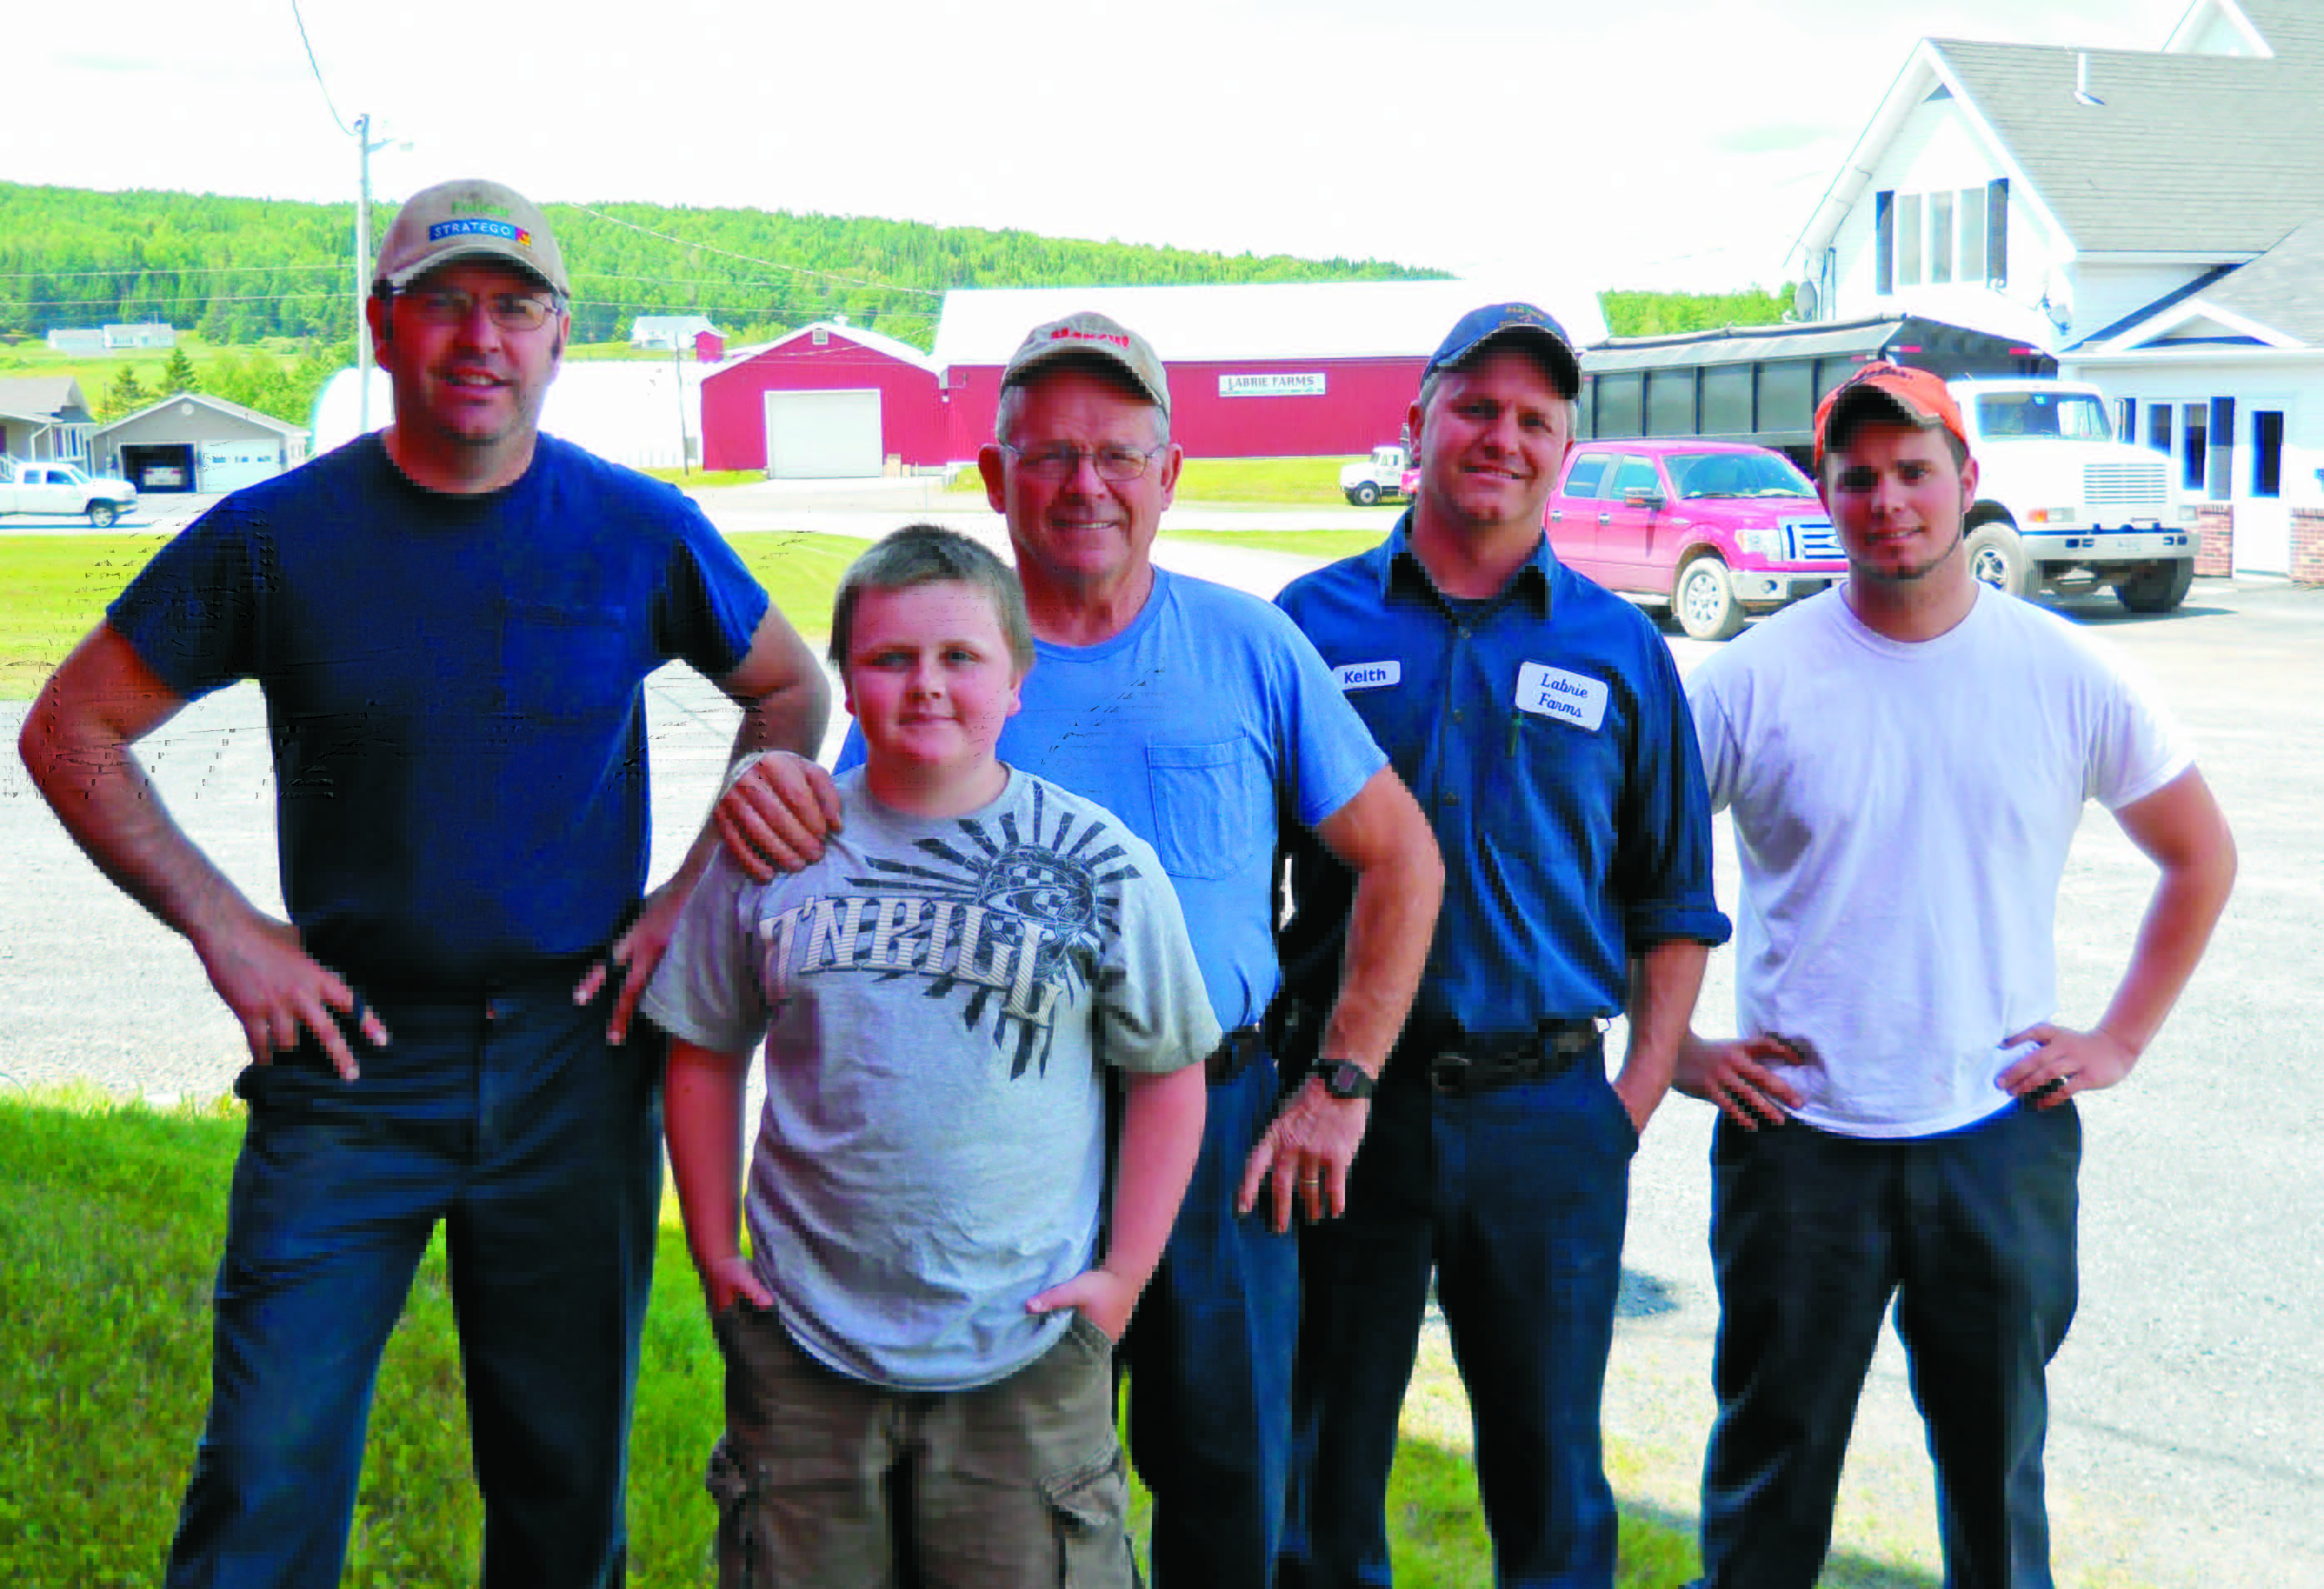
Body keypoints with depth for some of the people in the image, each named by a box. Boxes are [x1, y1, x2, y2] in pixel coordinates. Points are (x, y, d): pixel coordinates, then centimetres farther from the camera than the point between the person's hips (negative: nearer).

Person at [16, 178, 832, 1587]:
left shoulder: (640, 532, -1)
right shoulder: (275, 536, -4)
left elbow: (794, 693, 13)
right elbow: (72, 732, 3)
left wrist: (695, 893, 2)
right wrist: (223, 928, -6)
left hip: (576, 1059, 1)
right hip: (351, 1054, -1)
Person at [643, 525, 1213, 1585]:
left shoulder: (1104, 868, -3)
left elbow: (1168, 1074, 5)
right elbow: (704, 1056, 11)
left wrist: (1125, 1273, 0)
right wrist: (715, 1256, 7)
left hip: (1025, 1361, -1)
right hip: (805, 1350, 2)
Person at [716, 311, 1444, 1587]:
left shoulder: (1250, 647, 1)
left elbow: (1401, 861, 4)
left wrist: (1340, 1086, -3)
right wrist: (768, 804, -20)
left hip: (1220, 1121, 0)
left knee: (1229, 1483, 11)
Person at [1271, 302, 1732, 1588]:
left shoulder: (1622, 650, 7)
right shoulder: (1314, 622, 3)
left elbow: (1673, 899, 10)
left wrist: (1643, 1085, 0)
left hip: (1550, 1117, 1)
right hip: (1348, 1101, 0)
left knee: (1550, 1471, 11)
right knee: (1323, 1466, 11)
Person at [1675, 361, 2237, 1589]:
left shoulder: (2066, 678, 0)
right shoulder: (1753, 681, -5)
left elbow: (2201, 856, 13)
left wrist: (2119, 1040, 5)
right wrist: (1671, 1049, -5)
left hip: (2001, 1134, 2)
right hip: (1799, 1138, -1)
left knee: (1997, 1458, 14)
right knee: (1773, 1458, 9)